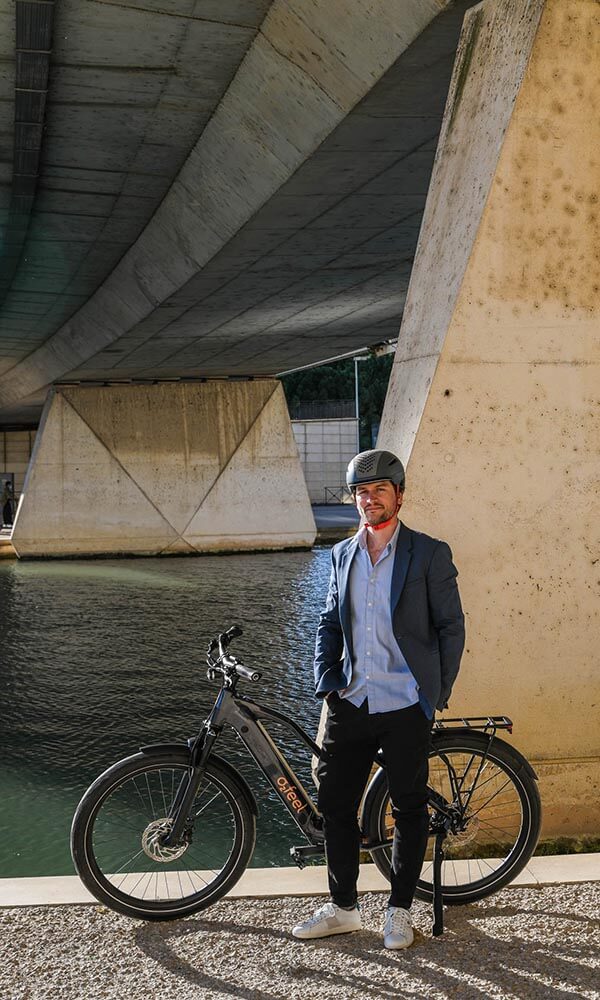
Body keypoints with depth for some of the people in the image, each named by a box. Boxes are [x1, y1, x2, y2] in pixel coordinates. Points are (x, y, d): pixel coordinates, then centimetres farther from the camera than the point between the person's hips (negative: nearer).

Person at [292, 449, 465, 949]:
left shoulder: (429, 554, -3)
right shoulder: (342, 554, 10)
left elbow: (451, 627, -1)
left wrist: (437, 695, -3)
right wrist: (327, 680, 4)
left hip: (406, 706, -4)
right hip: (352, 703, 4)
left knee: (409, 809, 7)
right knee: (334, 804, 7)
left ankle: (400, 909, 23)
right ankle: (343, 907, 24)